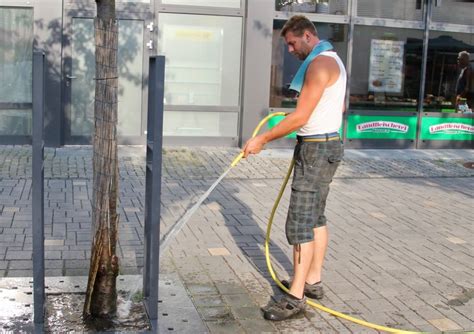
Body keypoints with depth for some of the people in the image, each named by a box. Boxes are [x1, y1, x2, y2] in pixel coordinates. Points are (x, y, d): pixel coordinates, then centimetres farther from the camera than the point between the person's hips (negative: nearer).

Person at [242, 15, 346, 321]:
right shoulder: (332, 61, 15)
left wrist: (262, 139, -16)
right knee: (316, 216, 15)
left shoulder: (321, 63, -18)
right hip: (326, 145, 11)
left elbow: (300, 117, -22)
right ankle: (313, 281, 25)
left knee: (300, 222, -9)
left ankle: (296, 298, -5)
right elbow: (340, 107, 28)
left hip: (317, 149, -11)